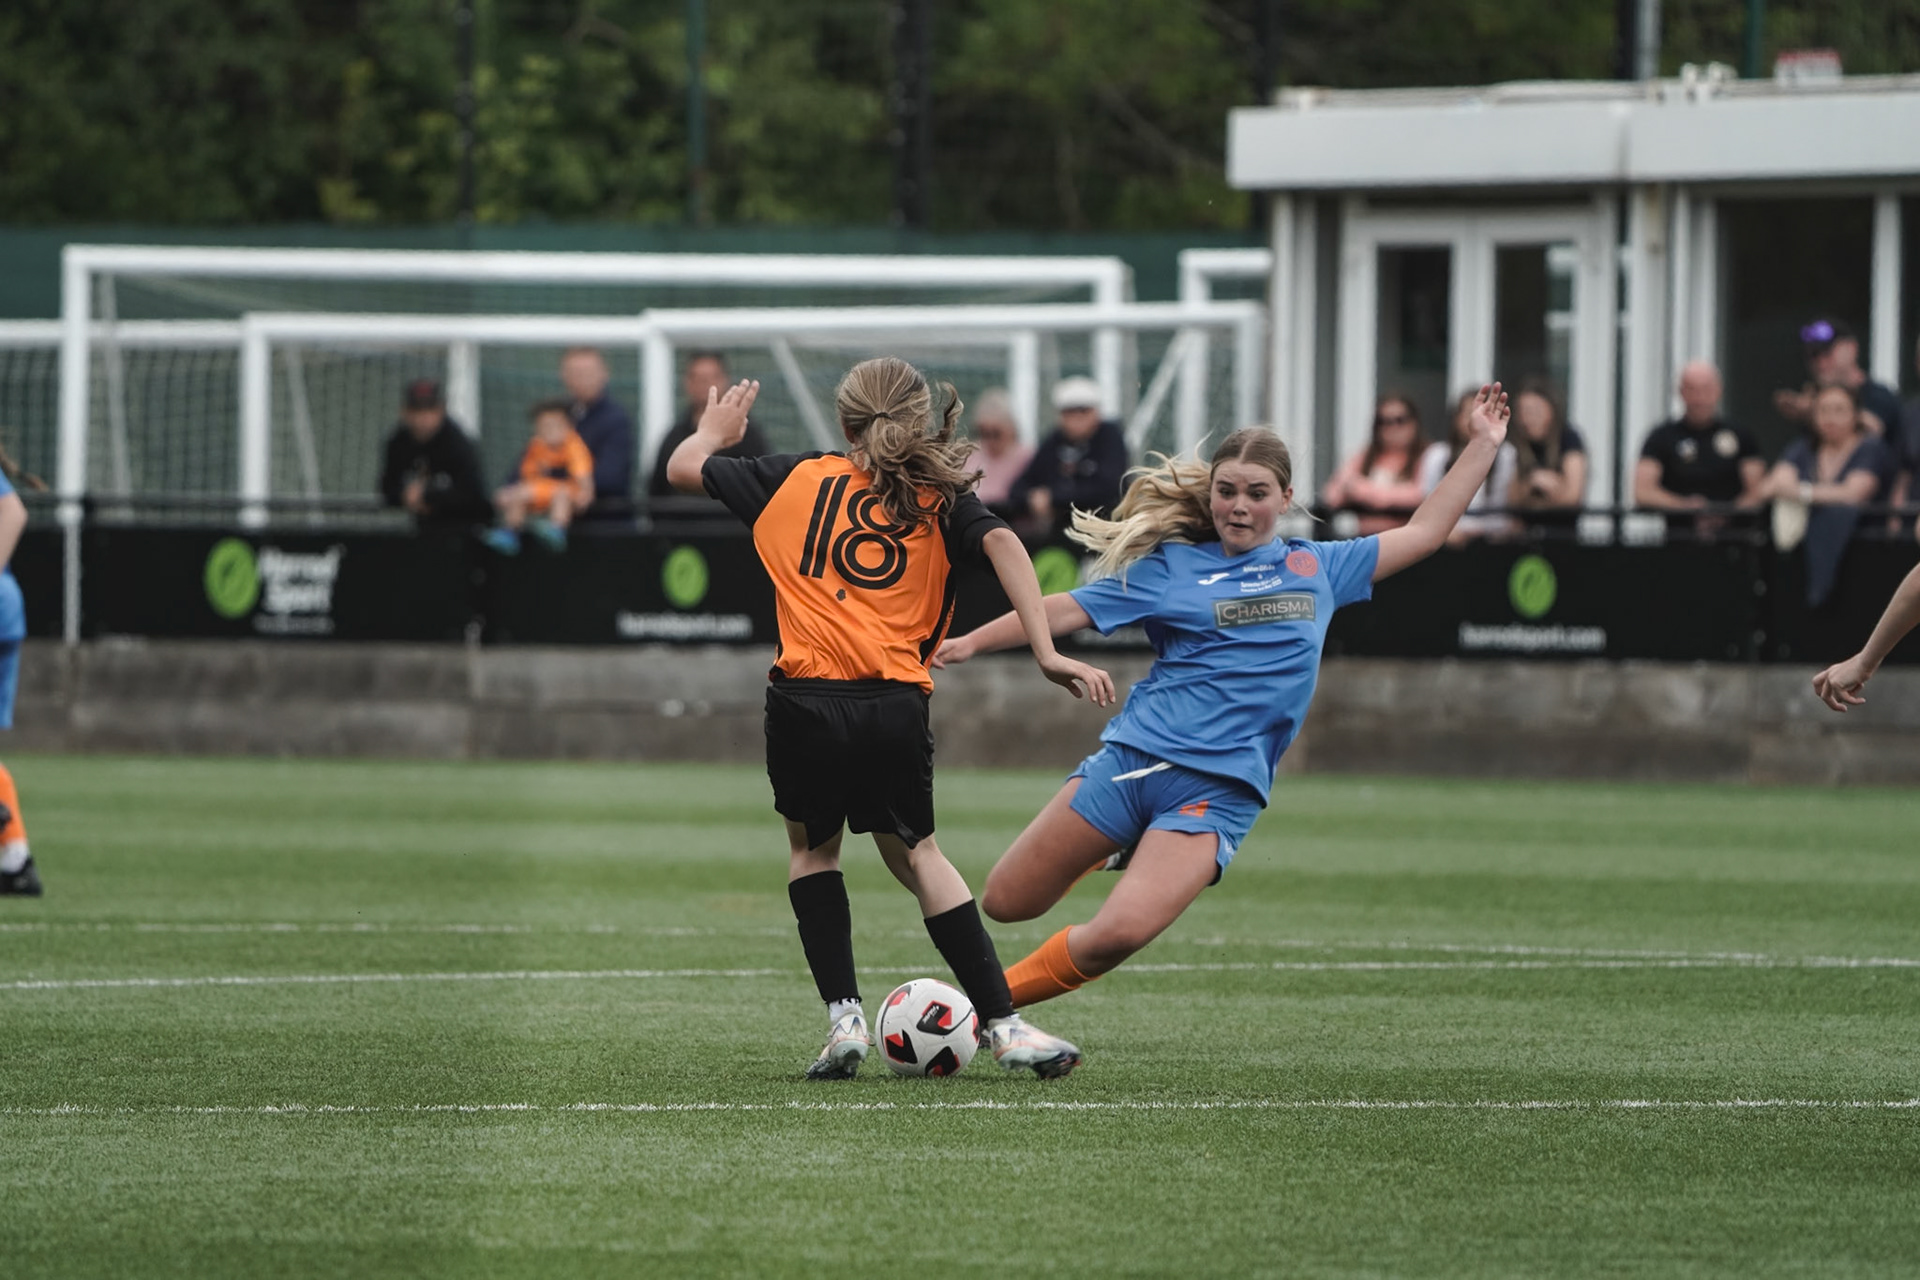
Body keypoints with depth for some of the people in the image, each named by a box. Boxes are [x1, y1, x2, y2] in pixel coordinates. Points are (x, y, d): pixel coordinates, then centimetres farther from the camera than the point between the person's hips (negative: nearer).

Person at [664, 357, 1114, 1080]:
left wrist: (715, 431, 45)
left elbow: (685, 469, 22)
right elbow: (1001, 545, -9)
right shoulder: (942, 503, 10)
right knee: (913, 852, 20)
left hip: (806, 700, -1)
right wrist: (1047, 654, -14)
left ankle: (843, 1016, 10)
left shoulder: (798, 479, 12)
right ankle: (1003, 1025, 12)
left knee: (811, 847, 24)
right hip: (897, 707, 1)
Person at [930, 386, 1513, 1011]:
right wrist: (969, 642, 1)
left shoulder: (1317, 568, 15)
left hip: (1219, 791, 0)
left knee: (1121, 933, -22)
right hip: (1132, 761, 0)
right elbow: (1069, 609, 7)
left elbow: (1422, 534, 22)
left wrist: (1483, 446, 21)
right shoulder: (1170, 566, 8)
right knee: (1006, 904, 3)